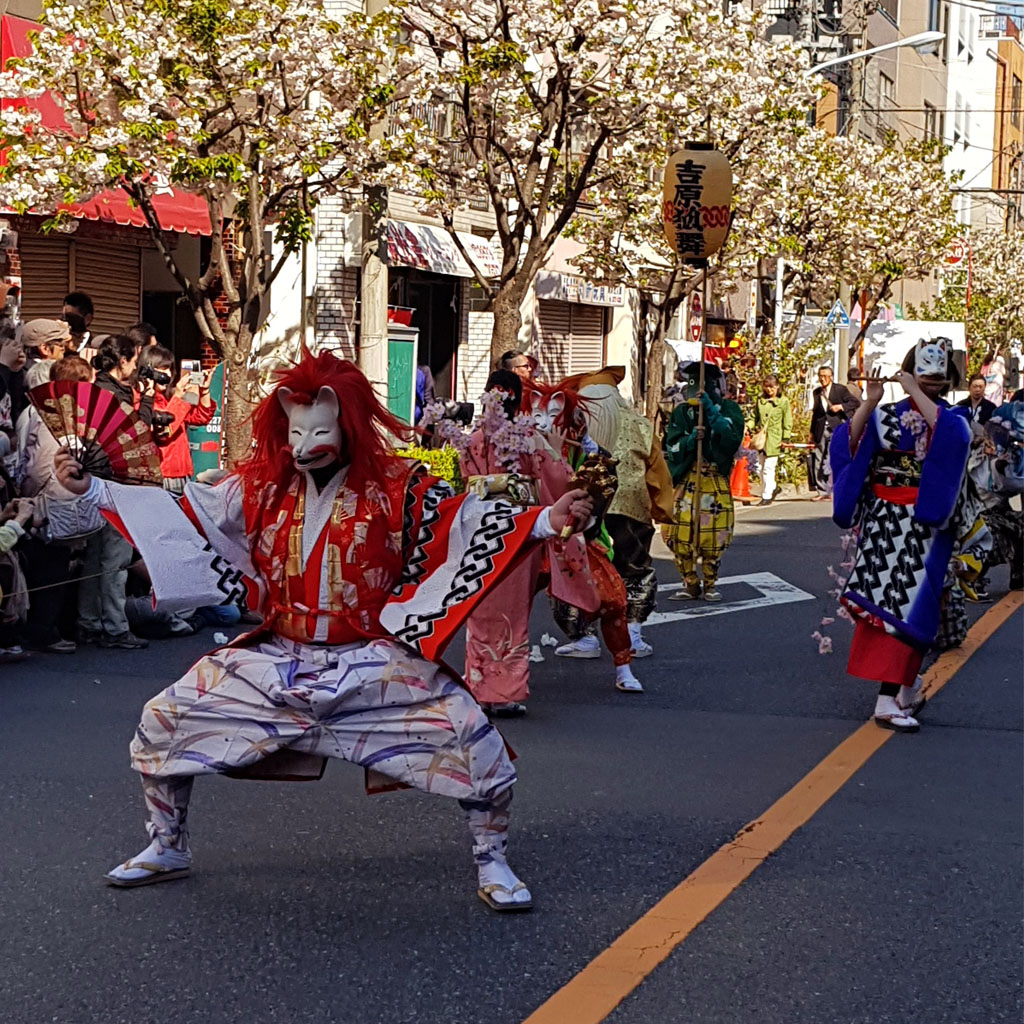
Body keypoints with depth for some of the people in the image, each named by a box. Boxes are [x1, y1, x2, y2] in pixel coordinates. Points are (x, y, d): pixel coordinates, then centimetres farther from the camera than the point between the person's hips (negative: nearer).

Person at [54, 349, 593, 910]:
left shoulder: (397, 487, -9)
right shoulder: (261, 487, -1)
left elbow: (469, 520, -15)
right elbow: (180, 512, 4)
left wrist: (548, 520, -30)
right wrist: (92, 488, -1)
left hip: (374, 663, -3)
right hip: (275, 660, 3)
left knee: (471, 732, -21)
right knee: (162, 721, -1)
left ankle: (491, 863, 2)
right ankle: (167, 849, 23)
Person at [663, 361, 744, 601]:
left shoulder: (728, 409, 2)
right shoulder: (681, 412, 9)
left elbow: (732, 439, -15)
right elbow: (672, 448, 2)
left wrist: (712, 411, -20)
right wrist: (690, 440, -17)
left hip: (716, 481, -2)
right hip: (685, 480, 2)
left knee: (714, 536, -2)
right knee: (679, 534, -3)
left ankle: (710, 583, 16)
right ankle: (690, 584, 11)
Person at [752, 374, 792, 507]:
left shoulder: (783, 401, -1)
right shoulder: (760, 400, 11)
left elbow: (788, 421, 0)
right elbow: (756, 417, 18)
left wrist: (785, 438, -5)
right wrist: (755, 432, 7)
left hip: (774, 439, -5)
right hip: (761, 438, 5)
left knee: (768, 467, -10)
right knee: (763, 467, 12)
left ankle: (767, 496, -5)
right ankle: (772, 488, 32)